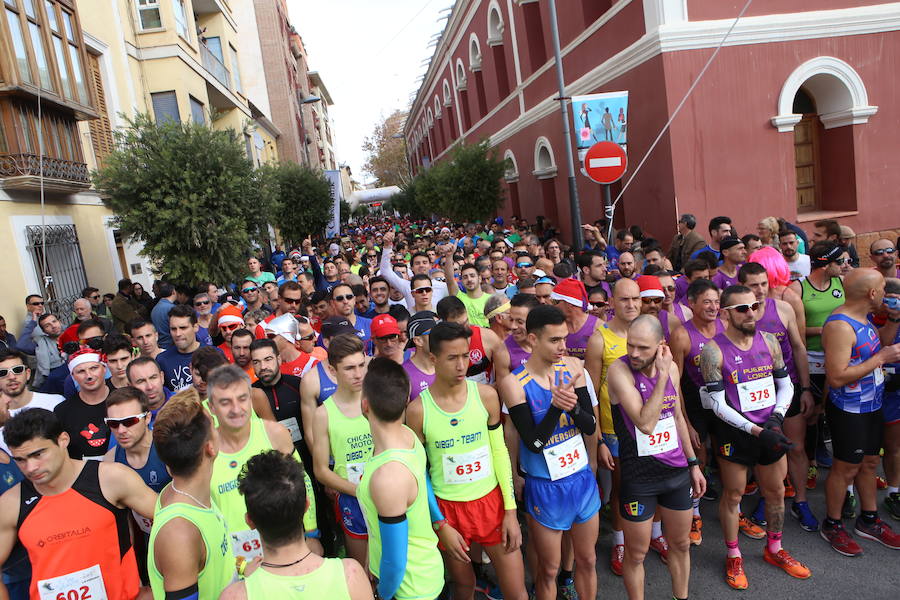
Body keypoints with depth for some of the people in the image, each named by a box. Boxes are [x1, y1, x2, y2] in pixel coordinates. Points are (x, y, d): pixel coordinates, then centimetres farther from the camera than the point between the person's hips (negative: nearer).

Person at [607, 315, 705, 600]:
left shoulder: (671, 367, -1)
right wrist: (662, 374, -27)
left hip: (677, 471, 6)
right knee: (636, 553, 9)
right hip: (639, 477, -5)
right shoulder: (619, 370, -20)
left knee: (681, 544, 22)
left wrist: (693, 464, 16)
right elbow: (646, 424, -29)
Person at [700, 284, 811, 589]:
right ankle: (733, 557, 28)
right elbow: (717, 403, -16)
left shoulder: (769, 341, 0)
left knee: (776, 492, 18)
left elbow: (786, 385, 8)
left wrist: (777, 416, -9)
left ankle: (774, 550, 41)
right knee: (733, 495, 9)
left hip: (771, 431, 5)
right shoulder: (713, 351, -16)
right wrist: (754, 430, -21)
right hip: (735, 434, -5)